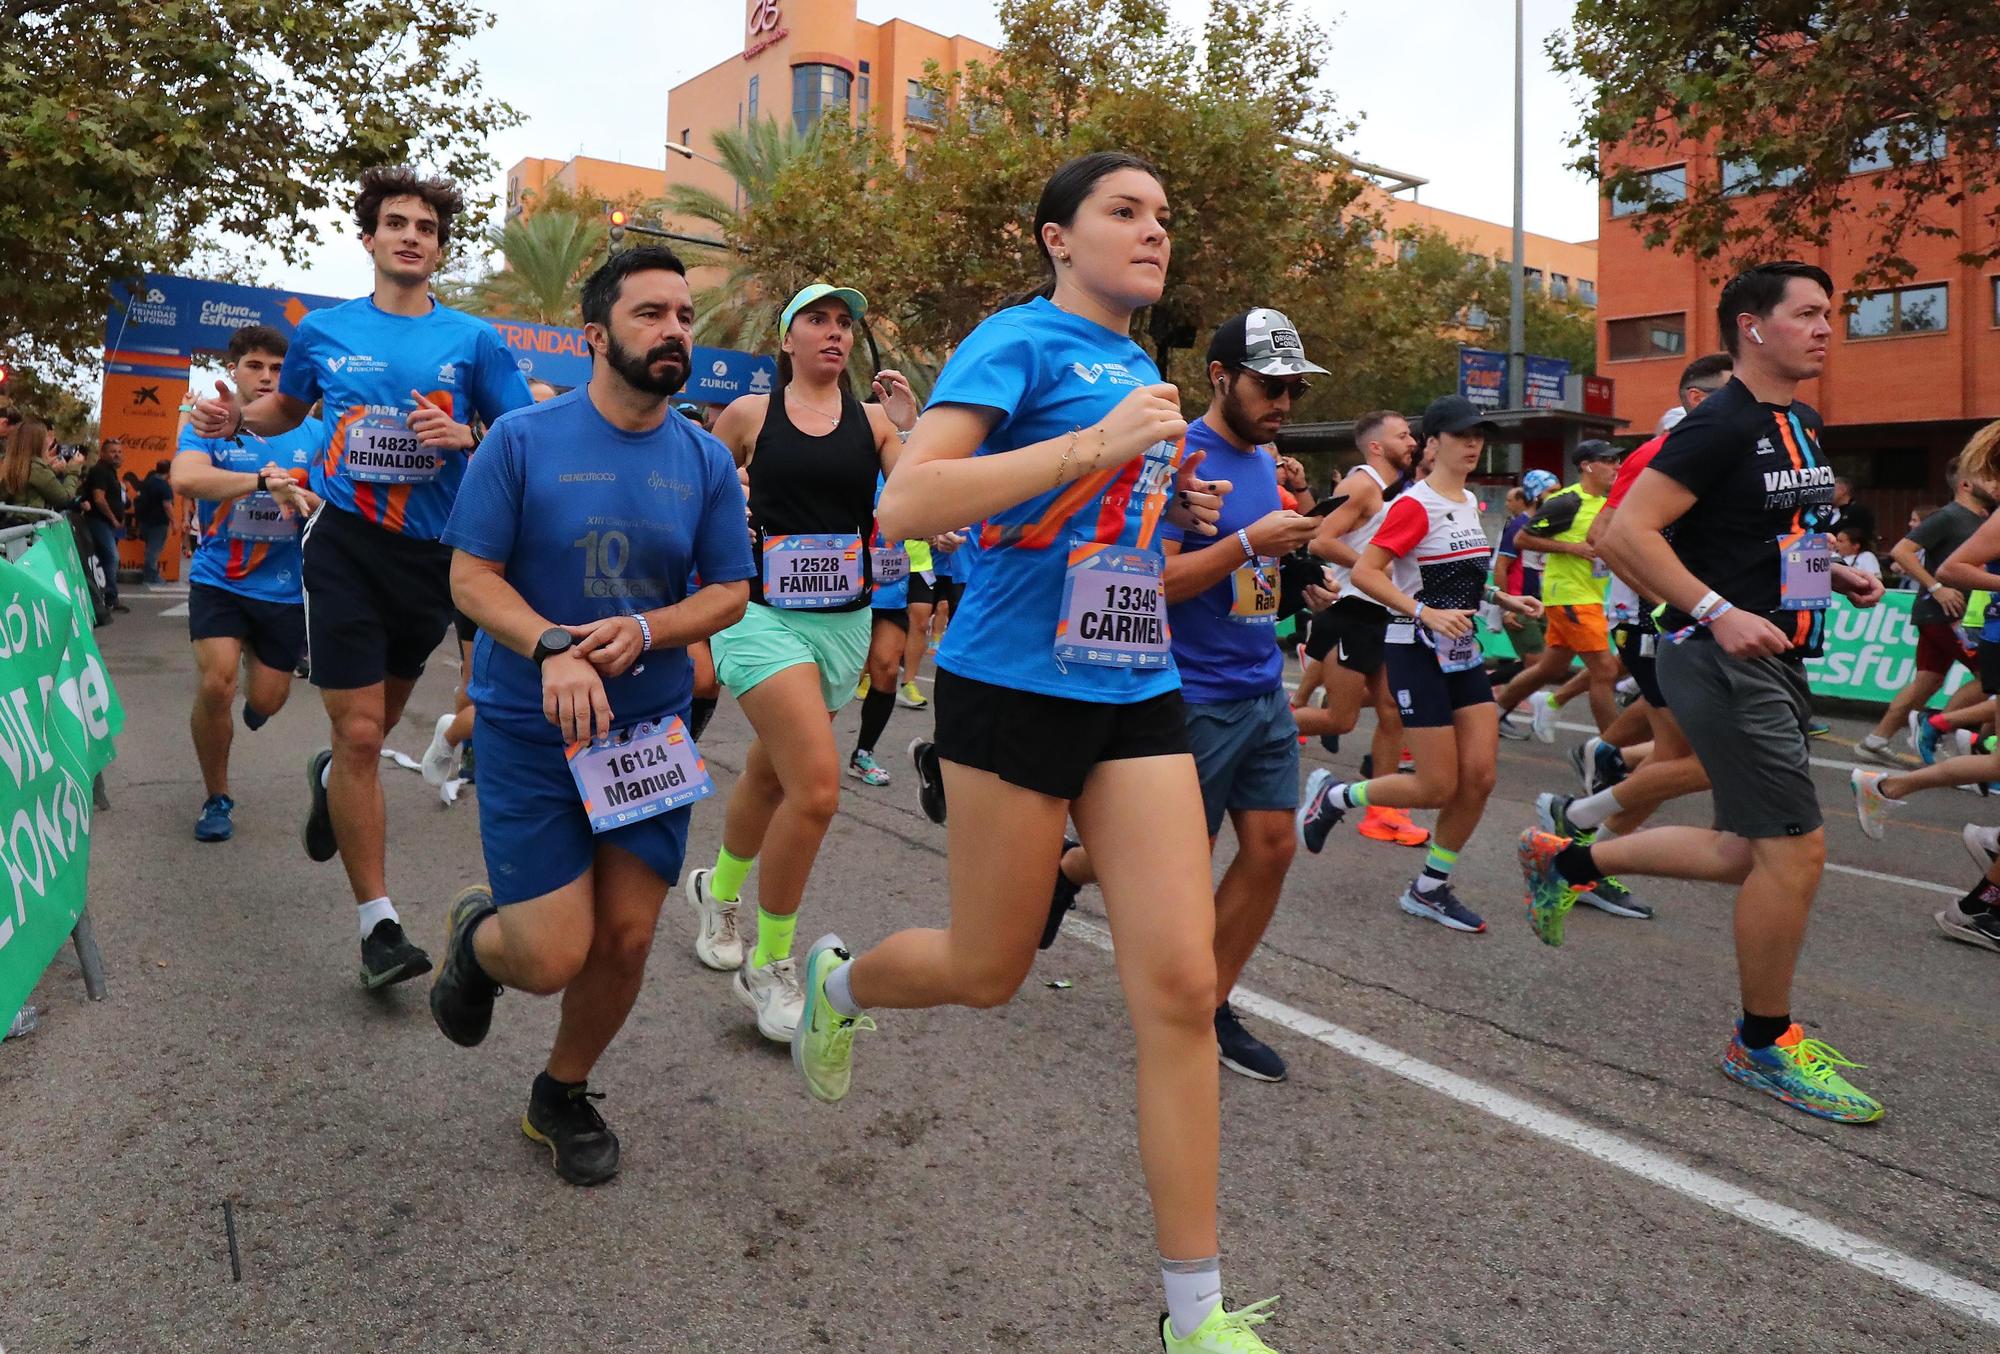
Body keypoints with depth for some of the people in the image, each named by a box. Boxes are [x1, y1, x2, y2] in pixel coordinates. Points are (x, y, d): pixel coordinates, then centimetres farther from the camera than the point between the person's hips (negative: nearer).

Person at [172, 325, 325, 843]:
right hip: (219, 581, -1)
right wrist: (263, 480, -37)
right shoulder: (208, 429, -3)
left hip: (286, 588, 2)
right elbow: (185, 478, -23)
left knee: (266, 702, 8)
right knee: (216, 684, -17)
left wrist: (301, 497, -22)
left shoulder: (315, 434, 2)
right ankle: (216, 798, 7)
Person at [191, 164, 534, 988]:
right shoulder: (324, 331, 6)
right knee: (360, 733, -8)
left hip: (432, 551, 1)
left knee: (376, 724, 19)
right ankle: (378, 924, 1)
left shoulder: (474, 341, 1)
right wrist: (238, 418, 3)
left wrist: (467, 434, -18)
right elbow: (290, 406, 23)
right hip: (346, 544, -1)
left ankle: (331, 778, 56)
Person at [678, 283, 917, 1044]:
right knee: (817, 788, -19)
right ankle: (769, 967, 0)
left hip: (845, 623, 4)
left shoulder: (873, 420, 5)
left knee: (772, 774, 19)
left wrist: (911, 428, -13)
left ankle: (719, 891, 48)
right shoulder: (750, 415, 0)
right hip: (765, 617, -4)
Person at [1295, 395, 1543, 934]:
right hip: (1417, 655, -8)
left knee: (1480, 776, 1)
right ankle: (1332, 795, 18)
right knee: (1440, 786, -6)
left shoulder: (1469, 502, 12)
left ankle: (1429, 889, 15)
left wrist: (1503, 599, 12)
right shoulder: (1414, 505, -14)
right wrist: (1426, 613, -29)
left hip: (1464, 654, 8)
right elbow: (1365, 572, -22)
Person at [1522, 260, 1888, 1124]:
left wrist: (1835, 574, 12)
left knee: (1746, 853, 13)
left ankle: (1565, 860, 28)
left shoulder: (1800, 429, 15)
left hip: (1774, 662, 10)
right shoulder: (1721, 426, -14)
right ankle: (1764, 1044, 13)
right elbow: (1626, 535, -22)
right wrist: (1719, 613, -28)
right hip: (1722, 661, -10)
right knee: (1796, 849, -6)